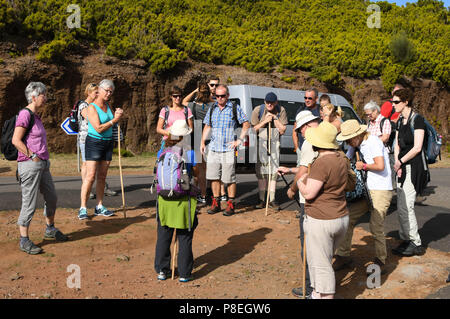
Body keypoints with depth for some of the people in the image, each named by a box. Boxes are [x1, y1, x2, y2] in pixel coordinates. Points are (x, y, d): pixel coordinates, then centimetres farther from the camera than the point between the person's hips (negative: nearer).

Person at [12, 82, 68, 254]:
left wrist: (44, 159, 16)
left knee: (51, 197, 17)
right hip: (29, 165, -9)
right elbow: (16, 140, -18)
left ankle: (50, 230, 35)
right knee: (29, 203, -3)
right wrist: (33, 156, -16)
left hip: (43, 164, 9)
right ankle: (24, 241, 8)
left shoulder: (36, 116, 15)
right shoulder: (25, 114, -13)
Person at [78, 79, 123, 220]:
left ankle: (99, 207, 13)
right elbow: (99, 128, -18)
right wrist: (114, 120, -14)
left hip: (108, 143, 7)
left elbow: (116, 121, 18)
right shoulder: (92, 108, -11)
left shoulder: (108, 105, 11)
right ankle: (83, 208, -5)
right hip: (94, 142, -7)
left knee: (102, 176, 8)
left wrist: (118, 114, -3)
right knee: (90, 176, -11)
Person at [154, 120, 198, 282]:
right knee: (184, 237, 6)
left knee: (163, 235, 13)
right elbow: (195, 172, 0)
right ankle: (184, 273, 11)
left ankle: (162, 270, 20)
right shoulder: (189, 151, -7)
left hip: (165, 197, 3)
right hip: (183, 198, -3)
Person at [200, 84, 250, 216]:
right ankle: (216, 203, 17)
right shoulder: (212, 109, 13)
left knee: (229, 178, -3)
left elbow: (246, 124, 3)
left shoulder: (235, 108, 1)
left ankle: (231, 204, 8)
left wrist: (239, 140, -6)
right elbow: (207, 126, 21)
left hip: (228, 149, -4)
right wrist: (202, 142, 12)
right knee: (213, 176, 6)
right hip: (213, 148, 4)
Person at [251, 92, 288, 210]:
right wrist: (265, 121, -16)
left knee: (273, 170, 2)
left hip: (275, 142, 1)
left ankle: (272, 199, 9)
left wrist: (274, 118, -16)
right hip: (261, 142, 0)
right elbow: (254, 129, -3)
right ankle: (262, 199, 10)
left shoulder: (281, 111, -5)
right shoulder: (258, 110, -5)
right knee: (261, 170, 1)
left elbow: (282, 130, -6)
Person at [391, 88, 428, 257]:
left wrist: (399, 162, -11)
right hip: (403, 167, 8)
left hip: (415, 166, -8)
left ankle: (416, 244, 4)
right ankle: (406, 240, 20)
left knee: (405, 207, -8)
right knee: (402, 206, 10)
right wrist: (398, 163, -2)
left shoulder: (417, 119, -12)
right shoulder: (400, 120, 13)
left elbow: (417, 148, -18)